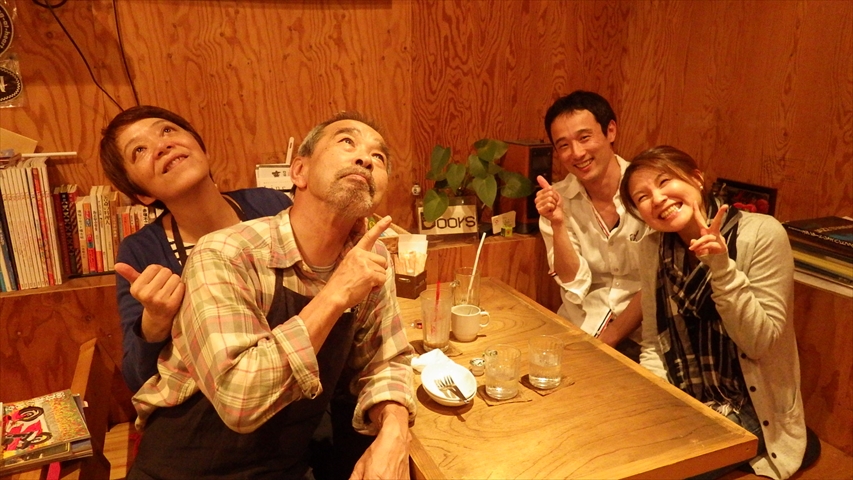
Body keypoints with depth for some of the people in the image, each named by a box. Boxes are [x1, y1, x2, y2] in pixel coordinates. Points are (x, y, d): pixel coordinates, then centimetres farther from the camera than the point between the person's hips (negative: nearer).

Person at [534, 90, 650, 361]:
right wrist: (558, 225, -20)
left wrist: (608, 339, -12)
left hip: (638, 334, -2)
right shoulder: (558, 199, -3)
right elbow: (575, 286, -7)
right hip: (578, 326, 3)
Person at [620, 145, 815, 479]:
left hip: (750, 410, -4)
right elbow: (654, 344, 4)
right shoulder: (652, 249, -1)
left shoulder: (763, 234, -14)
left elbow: (758, 342, -16)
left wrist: (722, 268, -29)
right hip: (680, 403, 4)